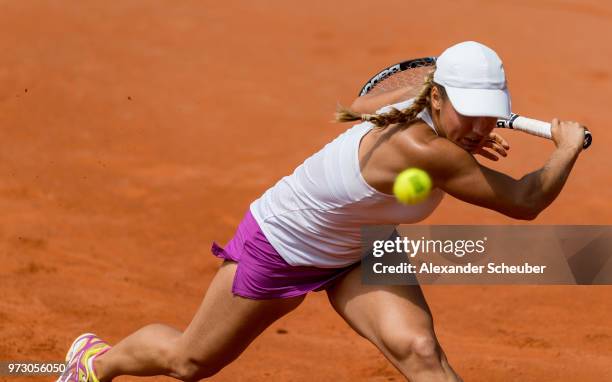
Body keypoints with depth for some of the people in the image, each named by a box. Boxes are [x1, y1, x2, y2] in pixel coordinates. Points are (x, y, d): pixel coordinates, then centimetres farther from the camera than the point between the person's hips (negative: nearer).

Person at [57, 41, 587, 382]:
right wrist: (567, 148, -18)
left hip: (358, 252, 7)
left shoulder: (421, 102, -18)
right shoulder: (423, 149, -43)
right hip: (280, 247, -6)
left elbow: (359, 106, 6)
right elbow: (523, 202, -35)